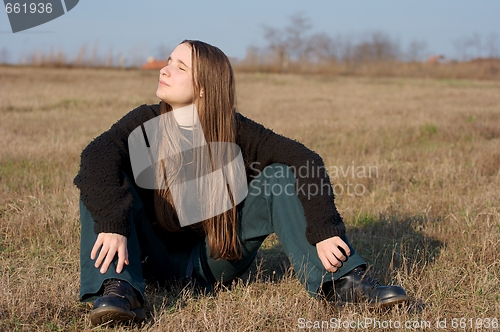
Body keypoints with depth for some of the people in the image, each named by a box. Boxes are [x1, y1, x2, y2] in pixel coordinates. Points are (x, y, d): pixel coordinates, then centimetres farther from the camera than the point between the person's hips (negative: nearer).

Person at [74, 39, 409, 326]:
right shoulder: (144, 124, -10)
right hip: (156, 257, 0)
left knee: (280, 178, -17)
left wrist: (324, 232, -31)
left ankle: (340, 282, -24)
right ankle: (119, 290, -41)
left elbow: (304, 161, -19)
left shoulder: (234, 130, -9)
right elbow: (96, 157, -30)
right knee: (103, 182, -24)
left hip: (215, 259, 1)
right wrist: (111, 225, -47)